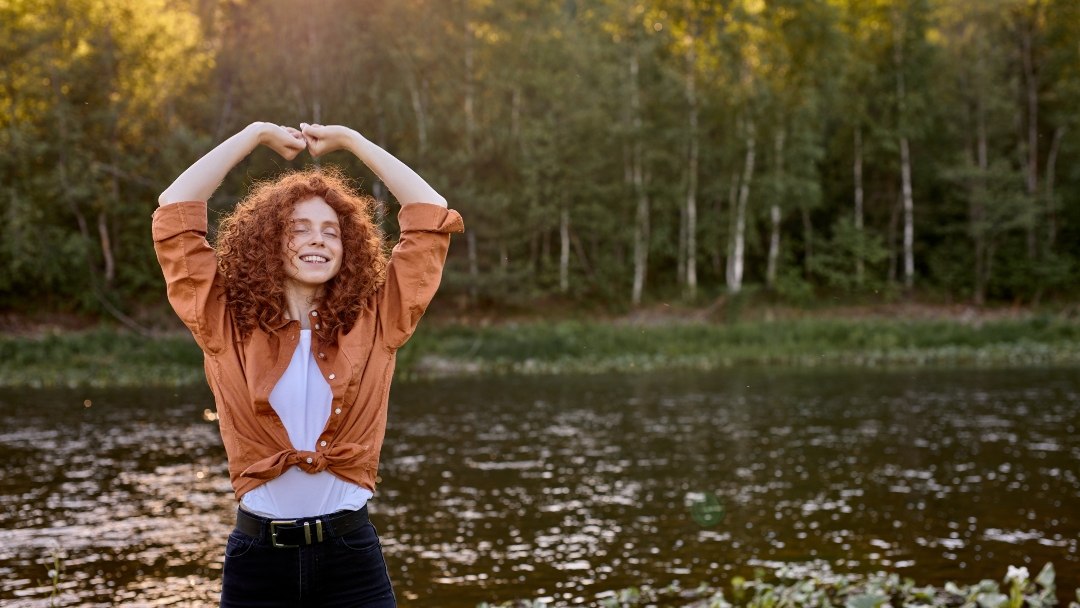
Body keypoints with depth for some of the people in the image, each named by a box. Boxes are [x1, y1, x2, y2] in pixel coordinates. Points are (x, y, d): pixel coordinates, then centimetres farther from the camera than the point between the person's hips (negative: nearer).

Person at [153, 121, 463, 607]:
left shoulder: (373, 322, 3)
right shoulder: (229, 324, 2)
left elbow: (433, 217, 4)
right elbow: (175, 212, 1)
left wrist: (350, 140, 8)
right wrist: (256, 135, 8)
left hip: (351, 553, 0)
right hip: (257, 555, 0)